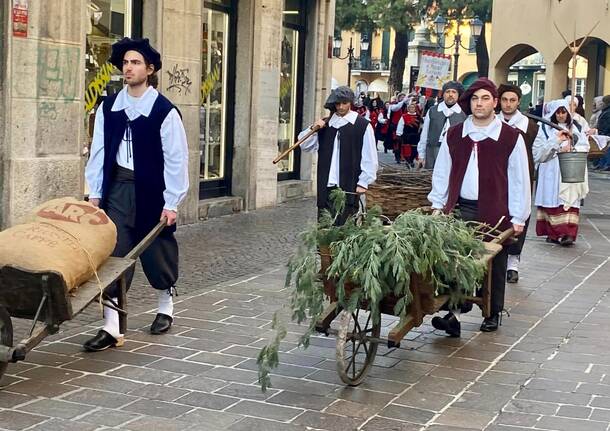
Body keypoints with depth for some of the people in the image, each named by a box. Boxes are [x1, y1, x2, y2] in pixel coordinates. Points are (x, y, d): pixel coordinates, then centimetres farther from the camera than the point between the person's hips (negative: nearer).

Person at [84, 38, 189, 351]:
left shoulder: (164, 111, -8)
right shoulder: (108, 108, 5)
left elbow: (176, 159, -8)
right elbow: (99, 152, 8)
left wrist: (172, 202, -10)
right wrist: (95, 193, 4)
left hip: (151, 190, -3)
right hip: (118, 188, 3)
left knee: (156, 252, 11)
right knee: (113, 255, -4)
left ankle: (165, 306, 37)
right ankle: (111, 328, -3)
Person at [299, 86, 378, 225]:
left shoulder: (362, 125, -1)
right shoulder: (324, 124, 13)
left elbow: (370, 158, -1)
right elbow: (304, 145, 11)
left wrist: (363, 182, -6)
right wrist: (313, 129, -5)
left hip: (349, 187, -4)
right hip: (325, 186, 4)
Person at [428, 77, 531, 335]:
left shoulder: (511, 138, -2)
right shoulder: (454, 135, 7)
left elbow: (519, 180, 1)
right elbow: (442, 172, 13)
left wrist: (518, 217, 0)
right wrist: (438, 204, 9)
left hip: (495, 214, -2)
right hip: (459, 210, 2)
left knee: (494, 266, 9)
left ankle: (493, 314, 24)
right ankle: (454, 312, -7)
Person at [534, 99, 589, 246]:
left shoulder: (575, 129, 10)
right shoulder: (545, 129, 1)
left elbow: (585, 147, 5)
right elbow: (538, 153, -7)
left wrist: (571, 149, -13)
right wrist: (556, 141, -16)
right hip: (551, 173, -2)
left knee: (570, 201, -5)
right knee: (553, 201, -3)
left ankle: (568, 234, -9)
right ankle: (553, 233, 4)